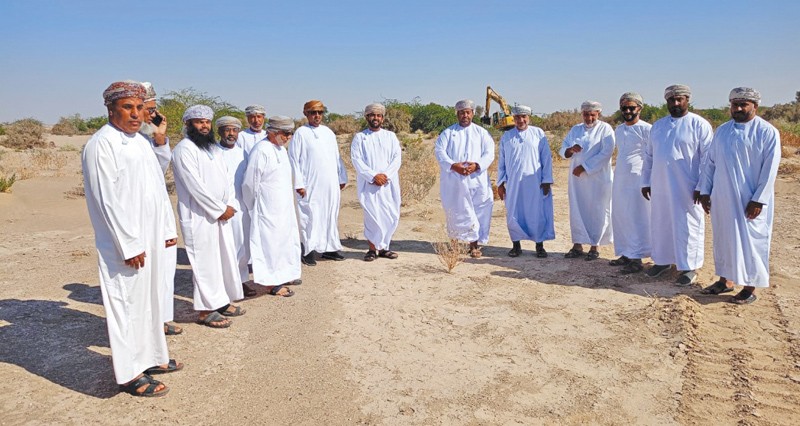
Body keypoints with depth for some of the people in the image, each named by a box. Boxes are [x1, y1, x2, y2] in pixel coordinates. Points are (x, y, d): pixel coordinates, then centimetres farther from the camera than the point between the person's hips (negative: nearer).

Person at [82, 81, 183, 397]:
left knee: (148, 298, 16)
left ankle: (151, 357, 30)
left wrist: (167, 229, 12)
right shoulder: (102, 144, -13)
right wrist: (130, 245, -18)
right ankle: (129, 374, 14)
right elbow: (107, 200, -17)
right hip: (124, 244, -8)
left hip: (150, 238, 8)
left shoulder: (140, 141, 12)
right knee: (127, 303, 2)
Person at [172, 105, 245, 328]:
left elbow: (225, 177, 14)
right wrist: (220, 209, -14)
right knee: (205, 261, -4)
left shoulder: (214, 148, 16)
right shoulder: (184, 149, -11)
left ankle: (222, 301, 25)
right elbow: (195, 185, -18)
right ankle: (206, 310, 6)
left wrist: (230, 205, -1)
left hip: (221, 215, 8)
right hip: (199, 216, -8)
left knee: (225, 257, 12)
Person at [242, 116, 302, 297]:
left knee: (286, 239, 16)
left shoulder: (281, 149, 10)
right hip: (268, 209, -9)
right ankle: (272, 283, 9)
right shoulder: (261, 151, -18)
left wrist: (290, 204, 17)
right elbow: (250, 183, -14)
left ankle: (284, 275, 30)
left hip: (284, 207, 9)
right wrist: (254, 208, -1)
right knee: (271, 242, -1)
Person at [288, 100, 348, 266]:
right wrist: (299, 184, -11)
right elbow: (294, 159, -5)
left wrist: (342, 177, 12)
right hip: (310, 185, -5)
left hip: (330, 184, 5)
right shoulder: (300, 133, -2)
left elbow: (337, 156, 15)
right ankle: (308, 251, 6)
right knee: (310, 217, -3)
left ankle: (329, 248, 18)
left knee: (330, 215, 8)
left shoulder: (328, 132, 12)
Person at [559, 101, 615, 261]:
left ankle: (594, 247, 7)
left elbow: (606, 152, -13)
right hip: (577, 178, 5)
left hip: (598, 178, -5)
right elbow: (563, 150, 12)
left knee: (596, 212, 0)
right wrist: (570, 150, -12)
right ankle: (577, 246, 11)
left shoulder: (605, 129, -3)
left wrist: (584, 167, -15)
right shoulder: (575, 129, 13)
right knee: (577, 211, 5)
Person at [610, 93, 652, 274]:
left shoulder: (646, 129, -9)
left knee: (636, 219, -5)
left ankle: (636, 259, 1)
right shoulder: (618, 129, 13)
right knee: (619, 218, 10)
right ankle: (625, 254, 20)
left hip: (637, 180, -7)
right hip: (619, 179, 7)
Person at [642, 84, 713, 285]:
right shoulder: (657, 125, 12)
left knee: (687, 226, 1)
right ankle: (662, 260, 28)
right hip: (660, 187, 6)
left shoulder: (699, 125, -6)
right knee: (660, 223, 13)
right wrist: (646, 181, 12)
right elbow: (648, 155, 16)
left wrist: (702, 186, -14)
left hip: (687, 188, -5)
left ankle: (689, 267, 13)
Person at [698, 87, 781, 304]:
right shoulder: (722, 130, 10)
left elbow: (769, 169, -11)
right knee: (723, 239, 13)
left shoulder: (768, 132, -7)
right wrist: (705, 191, 8)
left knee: (750, 241, 1)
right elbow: (710, 162, 13)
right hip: (722, 199, 6)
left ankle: (750, 288, 11)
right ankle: (725, 280, 26)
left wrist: (758, 200, -15)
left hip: (750, 201, -5)